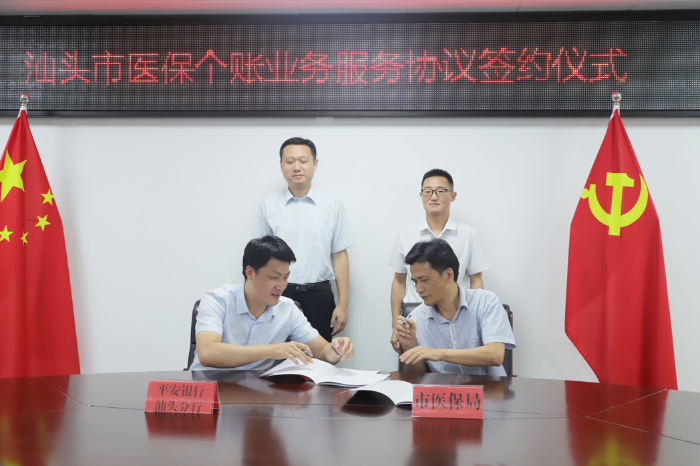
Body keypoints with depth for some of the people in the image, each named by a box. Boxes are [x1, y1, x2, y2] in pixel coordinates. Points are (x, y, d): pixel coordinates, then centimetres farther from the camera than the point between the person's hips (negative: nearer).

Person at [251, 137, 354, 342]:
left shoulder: (333, 205, 3)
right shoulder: (268, 205, 5)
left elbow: (340, 256, 2)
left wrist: (343, 304, -1)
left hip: (319, 296, 0)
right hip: (279, 295, 0)